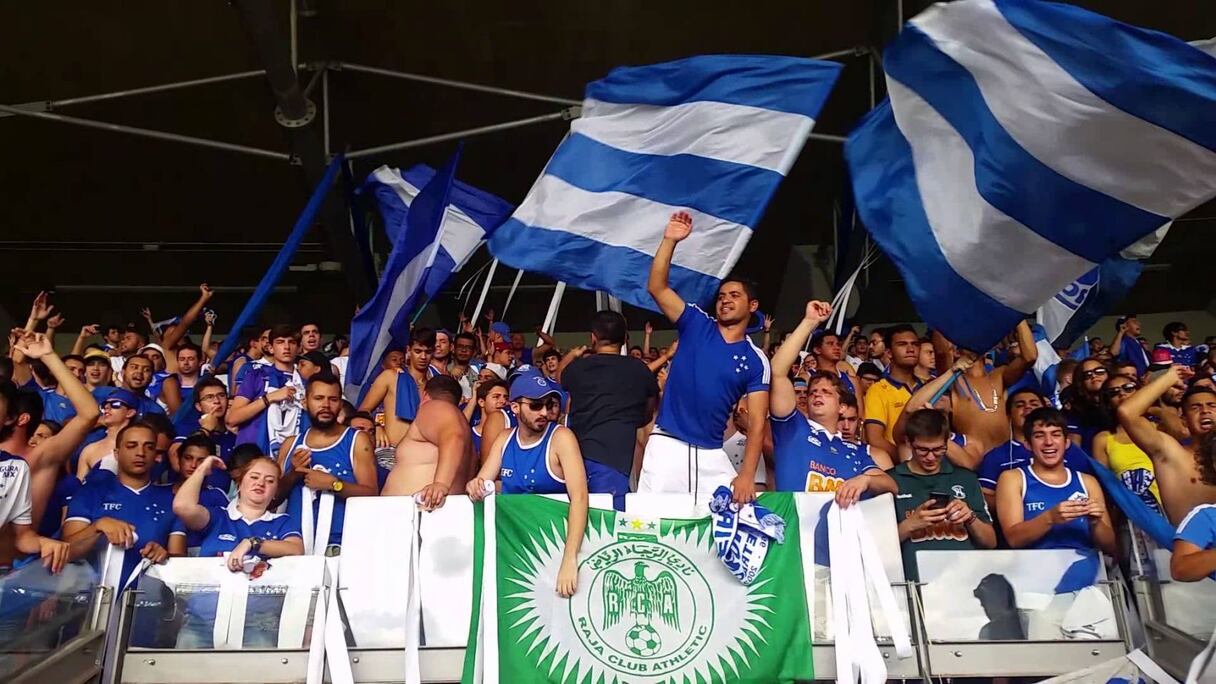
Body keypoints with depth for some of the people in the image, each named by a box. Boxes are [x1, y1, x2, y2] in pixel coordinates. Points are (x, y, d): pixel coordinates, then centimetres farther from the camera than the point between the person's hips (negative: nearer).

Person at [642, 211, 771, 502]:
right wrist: (670, 240, -14)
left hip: (711, 455, 1)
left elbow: (757, 422, -1)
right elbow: (656, 288, -4)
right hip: (667, 445, -1)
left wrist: (747, 475, -12)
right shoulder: (696, 324, 7)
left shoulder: (756, 360, 5)